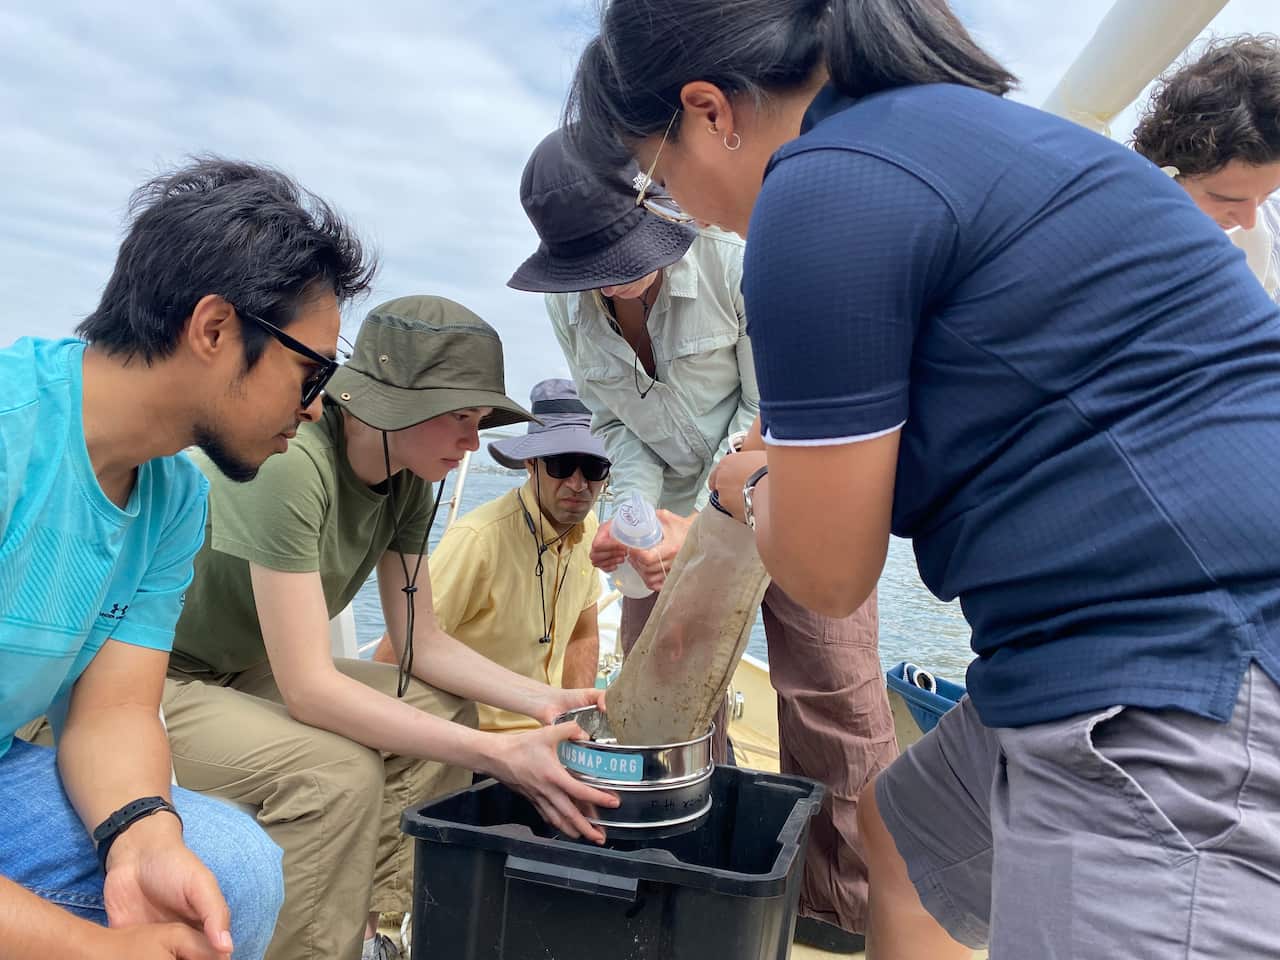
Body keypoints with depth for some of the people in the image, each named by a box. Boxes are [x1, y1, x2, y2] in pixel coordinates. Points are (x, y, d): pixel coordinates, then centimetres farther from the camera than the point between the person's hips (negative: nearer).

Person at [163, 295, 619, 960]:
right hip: (147, 680, -8)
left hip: (240, 671, 9)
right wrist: (498, 755, -34)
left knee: (446, 710, 1)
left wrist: (546, 700, -15)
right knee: (340, 770, -29)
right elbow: (307, 687, -32)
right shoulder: (291, 465, -31)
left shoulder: (409, 482, -5)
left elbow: (422, 642, 0)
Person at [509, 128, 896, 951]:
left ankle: (849, 906, 9)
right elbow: (618, 424, 1)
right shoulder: (570, 306, -7)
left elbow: (768, 414, -20)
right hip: (680, 509, 5)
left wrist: (703, 524, -29)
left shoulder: (735, 262, -23)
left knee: (831, 694, -7)